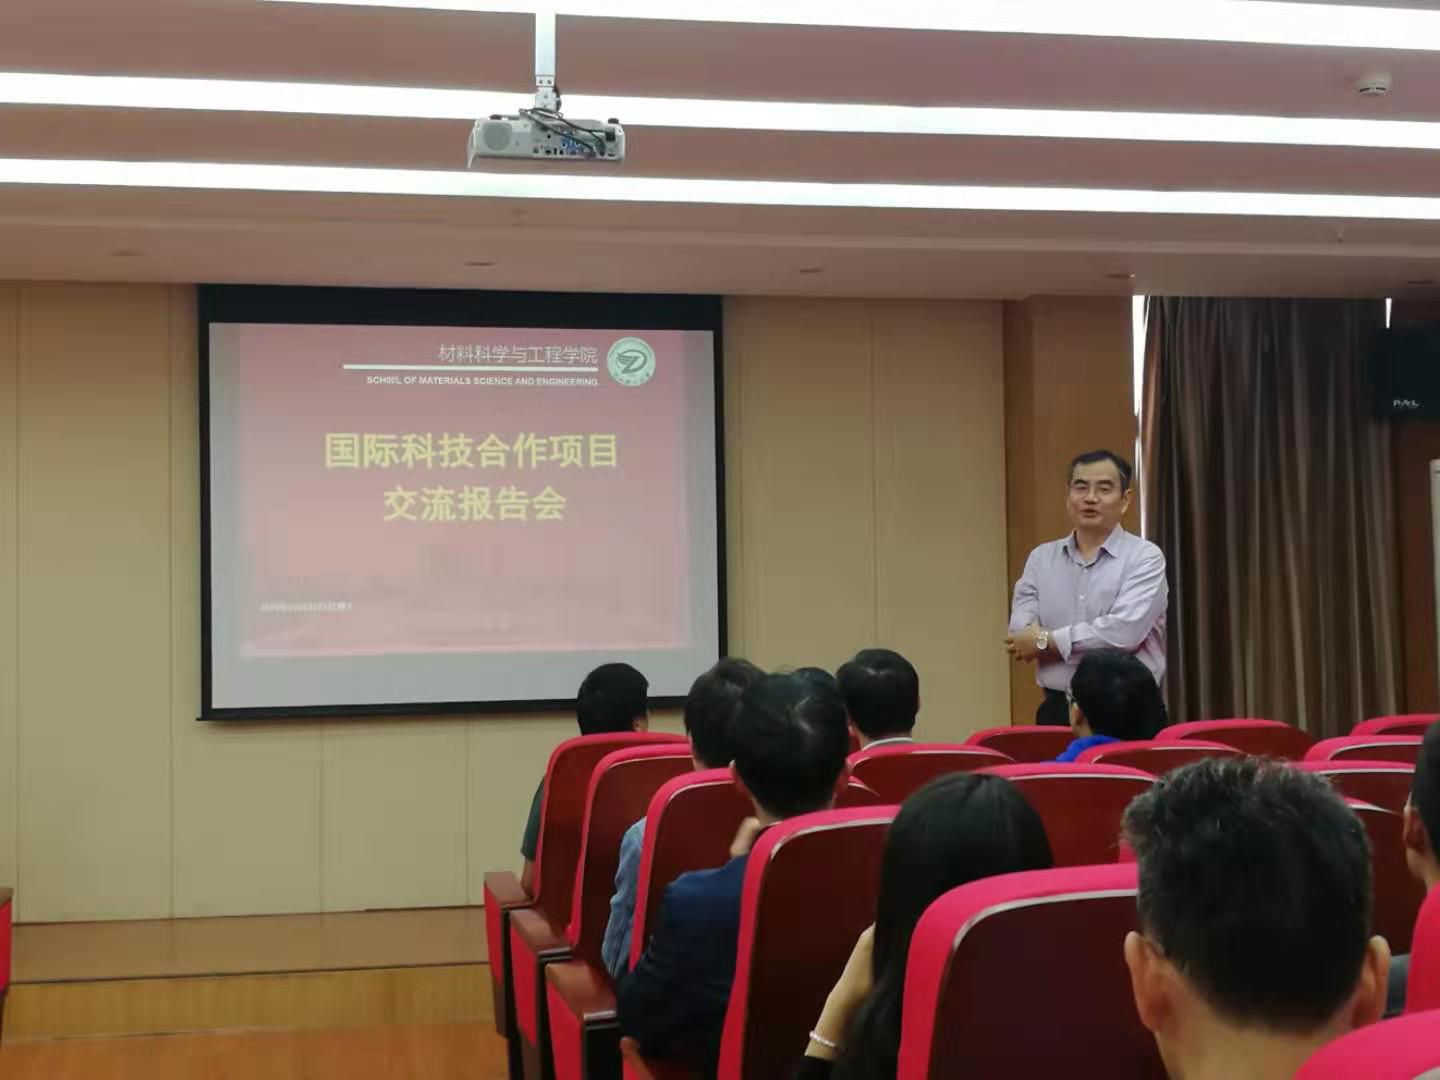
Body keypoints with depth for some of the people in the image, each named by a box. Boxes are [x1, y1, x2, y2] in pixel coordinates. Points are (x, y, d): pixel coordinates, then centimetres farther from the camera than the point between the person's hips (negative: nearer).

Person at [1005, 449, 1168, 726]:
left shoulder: (1145, 557, -1)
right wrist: (1098, 641, -15)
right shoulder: (1041, 558, 11)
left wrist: (1046, 640, -8)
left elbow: (1125, 630, -15)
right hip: (1058, 709, 3)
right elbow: (1021, 634, -2)